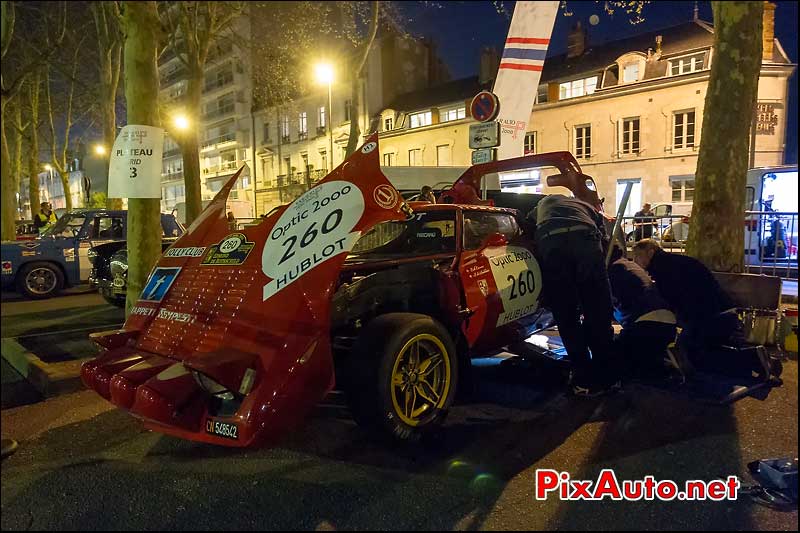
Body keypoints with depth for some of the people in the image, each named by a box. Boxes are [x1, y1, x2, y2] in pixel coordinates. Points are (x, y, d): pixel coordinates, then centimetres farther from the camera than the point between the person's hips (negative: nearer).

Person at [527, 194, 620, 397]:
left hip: (550, 242, 0)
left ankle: (585, 380, 10)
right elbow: (604, 240, 29)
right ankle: (607, 377, 16)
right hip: (586, 240, 1)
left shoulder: (542, 205, 41)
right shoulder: (586, 207, 39)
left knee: (567, 318, 8)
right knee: (598, 315, 10)